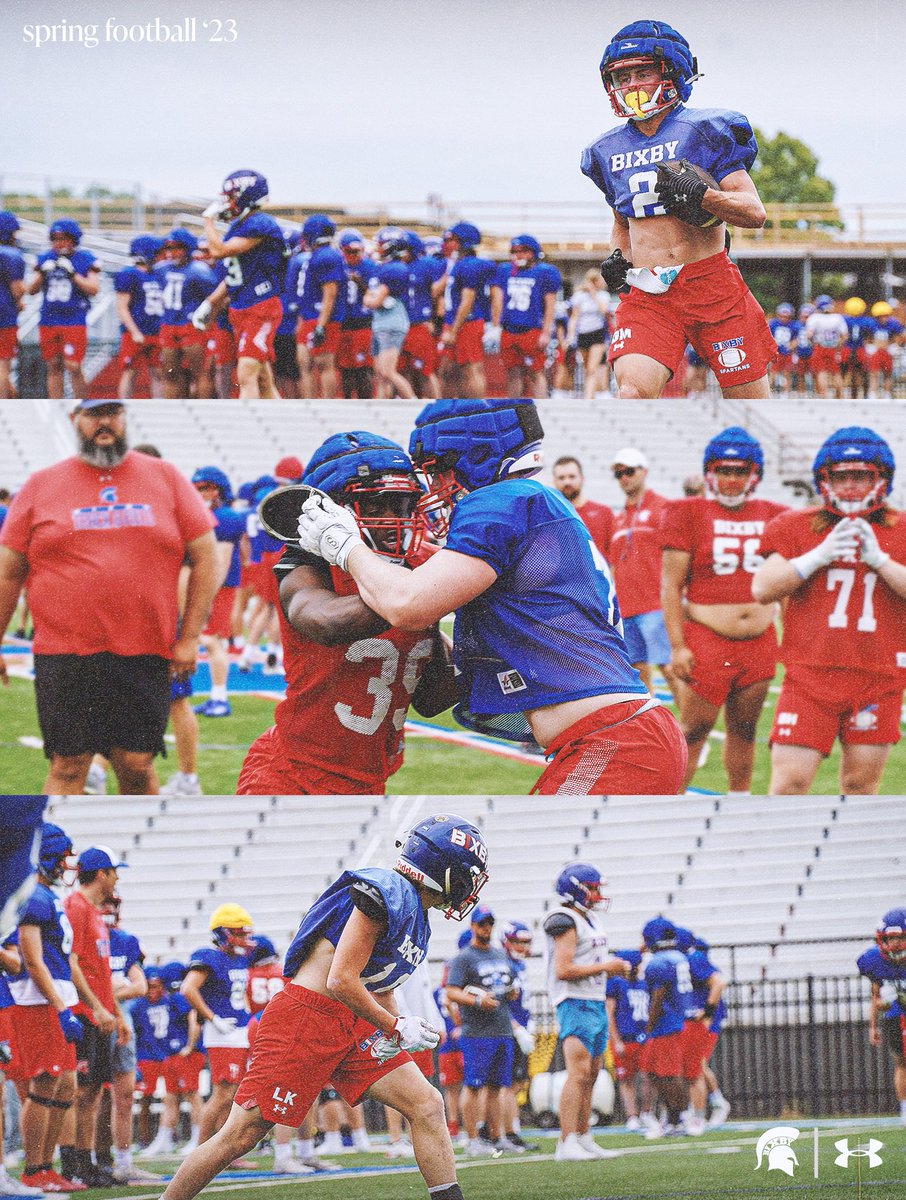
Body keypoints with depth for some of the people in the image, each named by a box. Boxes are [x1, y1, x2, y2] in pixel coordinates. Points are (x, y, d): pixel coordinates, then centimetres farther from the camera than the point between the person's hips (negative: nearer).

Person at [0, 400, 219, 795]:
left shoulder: (166, 477, 9)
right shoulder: (40, 486, 7)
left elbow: (204, 557, 9)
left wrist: (189, 639, 2)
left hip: (145, 657, 1)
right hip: (63, 655, -1)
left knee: (137, 766, 1)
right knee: (67, 766, -4)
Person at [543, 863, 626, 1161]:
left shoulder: (590, 920, 17)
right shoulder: (566, 922, -14)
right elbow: (563, 971, -21)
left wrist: (615, 967, 7)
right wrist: (603, 967, -15)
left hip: (596, 1003, 10)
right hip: (575, 1004, -10)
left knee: (591, 1075, 13)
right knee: (579, 1072, -18)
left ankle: (583, 1139, 20)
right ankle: (567, 1144, -22)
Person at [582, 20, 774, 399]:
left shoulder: (704, 131, -2)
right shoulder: (609, 151, 14)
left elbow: (755, 213, -5)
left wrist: (701, 196, -22)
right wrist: (617, 257, 9)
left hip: (712, 286, -3)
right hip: (646, 294, 3)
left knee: (751, 407, 2)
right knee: (634, 390, -21)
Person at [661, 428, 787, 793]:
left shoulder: (772, 517, 9)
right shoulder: (689, 515, -3)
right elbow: (671, 585, -5)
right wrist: (677, 646, -10)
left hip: (760, 642, 4)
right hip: (707, 640, -4)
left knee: (743, 730, 11)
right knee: (694, 731, -3)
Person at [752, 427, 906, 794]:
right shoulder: (795, 527, 7)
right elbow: (762, 588, -2)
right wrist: (818, 556, -11)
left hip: (876, 678, 1)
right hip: (810, 677, -1)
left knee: (861, 784, 6)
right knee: (789, 780, -7)